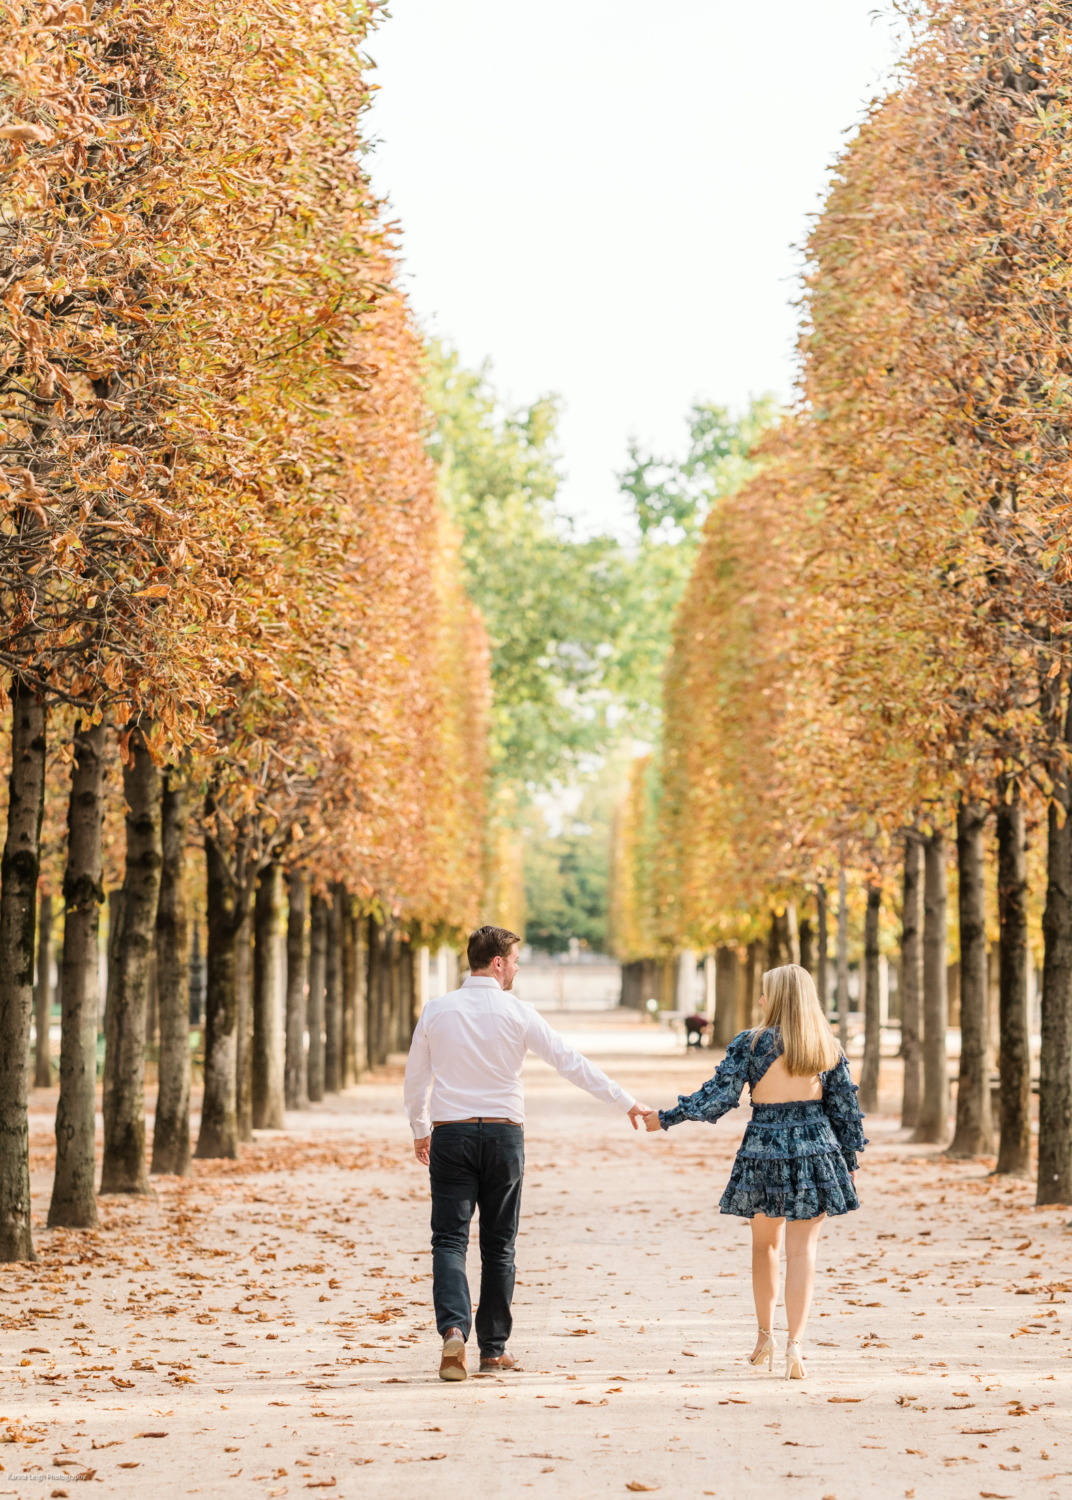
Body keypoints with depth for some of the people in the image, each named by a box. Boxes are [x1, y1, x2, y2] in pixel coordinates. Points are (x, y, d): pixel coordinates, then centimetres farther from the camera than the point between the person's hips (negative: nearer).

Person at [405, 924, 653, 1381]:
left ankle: (453, 1329, -23)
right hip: (503, 1133, -1)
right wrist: (627, 1103, 3)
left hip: (450, 1135, 1)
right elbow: (571, 1062, -3)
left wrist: (420, 1131, 23)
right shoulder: (517, 1013, -4)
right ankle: (493, 1348, 12)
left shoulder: (437, 1010, 1)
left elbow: (415, 1078, 8)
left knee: (449, 1239, -1)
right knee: (498, 1245, 9)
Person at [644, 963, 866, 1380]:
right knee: (801, 1248, -1)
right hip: (815, 1150, 1)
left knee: (765, 1243, 18)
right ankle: (794, 1345, -11)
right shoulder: (828, 1048, 1)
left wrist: (667, 1118, 0)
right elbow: (845, 1108, 5)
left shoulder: (750, 1044, -7)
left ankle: (766, 1336, 27)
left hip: (763, 1150, -1)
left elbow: (718, 1096, -10)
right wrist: (849, 1161, 15)